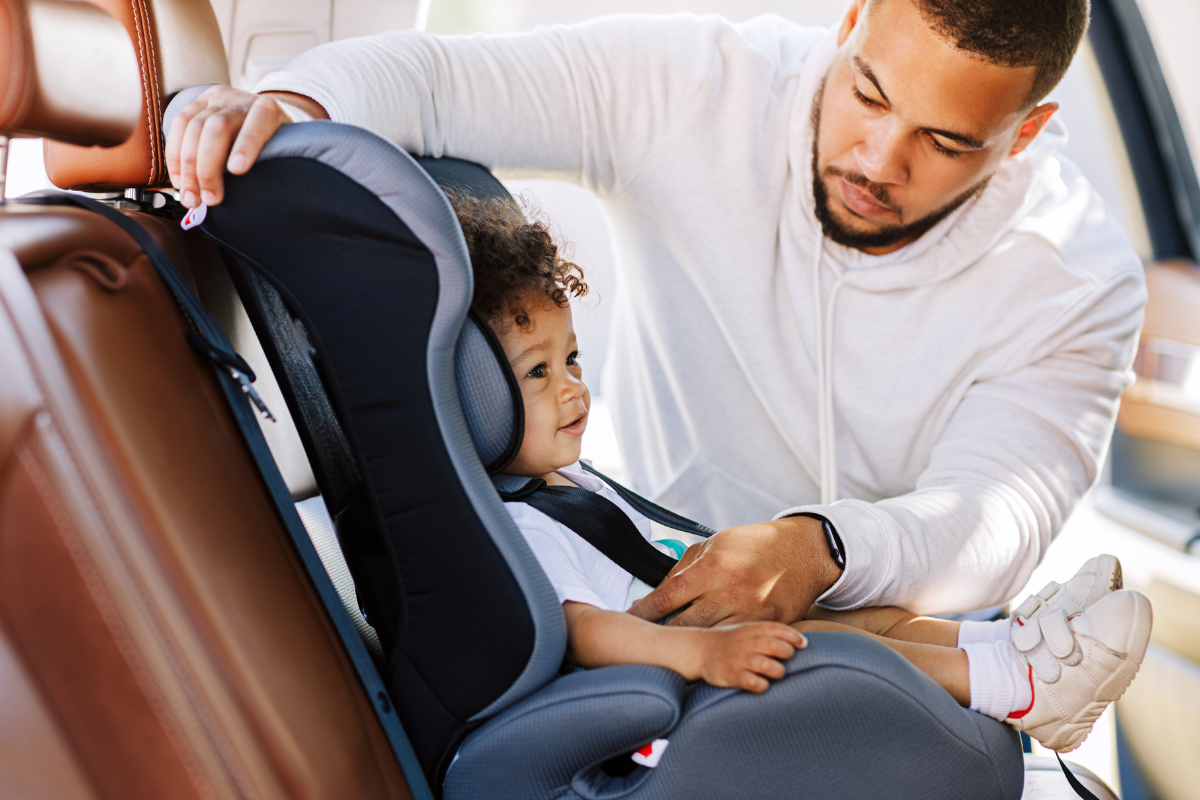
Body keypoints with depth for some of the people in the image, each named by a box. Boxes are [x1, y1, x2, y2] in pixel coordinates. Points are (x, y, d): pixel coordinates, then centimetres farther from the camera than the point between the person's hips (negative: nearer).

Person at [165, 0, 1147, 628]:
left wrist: (821, 549, -46)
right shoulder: (697, 85, -16)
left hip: (897, 634, 1)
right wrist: (290, 104, -39)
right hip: (649, 587, 0)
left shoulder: (1076, 279, -14)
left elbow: (999, 519, -23)